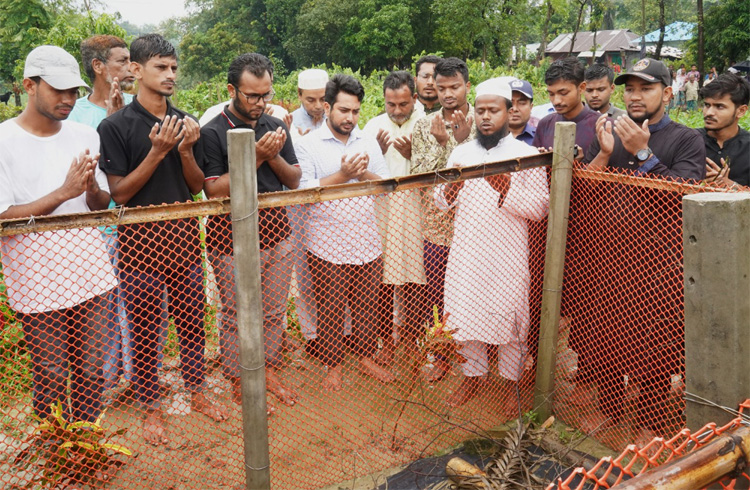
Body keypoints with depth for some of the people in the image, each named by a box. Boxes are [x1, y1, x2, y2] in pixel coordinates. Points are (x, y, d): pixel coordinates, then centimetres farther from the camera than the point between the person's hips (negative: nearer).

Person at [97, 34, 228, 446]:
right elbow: (119, 193, -11)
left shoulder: (185, 122, 6)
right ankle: (151, 408, 24)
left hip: (184, 233, 4)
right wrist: (157, 152, -20)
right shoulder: (115, 126, -8)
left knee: (192, 320, 13)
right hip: (141, 239, -4)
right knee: (144, 331, 6)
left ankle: (196, 393, 31)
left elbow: (197, 186, 7)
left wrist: (186, 151, -12)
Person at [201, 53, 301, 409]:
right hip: (233, 241, -5)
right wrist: (255, 157, -22)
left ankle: (268, 371, 34)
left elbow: (294, 180, 8)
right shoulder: (212, 132, -10)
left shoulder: (275, 127, 8)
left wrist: (274, 156, -12)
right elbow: (213, 190, -16)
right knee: (237, 316, 8)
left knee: (274, 312, 15)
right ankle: (239, 382, 26)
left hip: (276, 234, 5)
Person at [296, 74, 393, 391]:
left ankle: (366, 357, 32)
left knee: (366, 306, 14)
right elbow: (304, 190, -14)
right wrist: (342, 175, -21)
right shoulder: (307, 145, -4)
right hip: (327, 245, -4)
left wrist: (364, 174, -14)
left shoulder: (369, 142, 9)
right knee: (330, 310, 7)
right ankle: (333, 365, 24)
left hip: (368, 242, 4)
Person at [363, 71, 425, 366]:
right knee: (384, 281, 5)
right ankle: (386, 339, 21)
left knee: (413, 279, 8)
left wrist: (412, 155, -20)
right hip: (383, 213, 1)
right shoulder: (374, 126, 3)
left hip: (415, 212, -1)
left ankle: (410, 333, 27)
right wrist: (378, 152, -15)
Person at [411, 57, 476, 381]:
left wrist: (463, 140, -21)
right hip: (436, 226, 2)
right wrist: (441, 142, -15)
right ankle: (441, 354, 29)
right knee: (436, 294, 11)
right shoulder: (424, 126, 4)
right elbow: (418, 175, -5)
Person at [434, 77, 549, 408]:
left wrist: (507, 188, -25)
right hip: (465, 253, 4)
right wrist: (450, 188, -13)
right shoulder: (461, 153, 8)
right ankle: (473, 376, 32)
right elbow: (441, 202, 9)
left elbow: (540, 208, -11)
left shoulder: (527, 155, -4)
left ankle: (510, 383, 27)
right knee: (465, 314, 12)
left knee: (508, 319, 7)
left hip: (507, 256, -3)